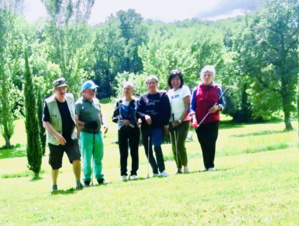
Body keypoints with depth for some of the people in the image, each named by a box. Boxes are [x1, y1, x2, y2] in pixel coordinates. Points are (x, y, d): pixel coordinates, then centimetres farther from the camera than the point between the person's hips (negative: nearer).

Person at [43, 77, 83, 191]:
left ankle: (78, 182, -6)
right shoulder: (48, 103, -14)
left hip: (71, 137, 3)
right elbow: (45, 123, -18)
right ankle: (54, 185, 29)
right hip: (55, 140, -3)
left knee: (76, 158, -16)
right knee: (55, 165, 7)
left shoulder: (70, 98, 0)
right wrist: (56, 135, -27)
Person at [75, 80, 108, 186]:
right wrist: (85, 124, -24)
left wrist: (104, 123, 6)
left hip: (98, 133, 6)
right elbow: (75, 120, -12)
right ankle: (87, 179, 6)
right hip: (85, 134, -6)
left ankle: (99, 177, 21)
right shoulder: (79, 103, -8)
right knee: (87, 158, -2)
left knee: (98, 157, 11)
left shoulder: (96, 101, 13)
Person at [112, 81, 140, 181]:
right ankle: (123, 174, 8)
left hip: (134, 129, -1)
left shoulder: (136, 102, 3)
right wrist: (122, 121, -10)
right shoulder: (119, 102, 8)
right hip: (122, 130, 1)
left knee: (134, 152, 3)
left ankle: (134, 173, 10)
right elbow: (114, 117, 8)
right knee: (123, 153, 2)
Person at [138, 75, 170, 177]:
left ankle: (162, 170, -15)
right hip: (146, 127, 4)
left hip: (158, 126, -4)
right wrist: (145, 116, -14)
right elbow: (138, 111, 6)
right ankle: (155, 171, 20)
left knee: (157, 146, -22)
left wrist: (166, 124, -7)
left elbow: (167, 111, 0)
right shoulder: (143, 98, 11)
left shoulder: (163, 96, 5)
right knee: (148, 150, 6)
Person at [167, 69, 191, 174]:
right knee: (174, 146, 4)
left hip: (183, 121, -5)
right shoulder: (169, 92, 12)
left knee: (180, 144, -15)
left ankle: (185, 166, -1)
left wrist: (180, 120, -14)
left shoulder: (184, 89, -4)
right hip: (172, 122, 6)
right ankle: (179, 168, 12)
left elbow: (187, 107, -9)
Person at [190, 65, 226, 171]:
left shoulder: (217, 88, 6)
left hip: (213, 121, -1)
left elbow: (223, 103, 8)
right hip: (200, 122, 1)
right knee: (203, 144, 3)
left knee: (211, 143, -7)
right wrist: (194, 117, -10)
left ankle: (210, 165, -2)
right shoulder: (196, 90, 7)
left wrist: (217, 107, -14)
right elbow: (192, 106, 5)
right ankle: (206, 165, 10)